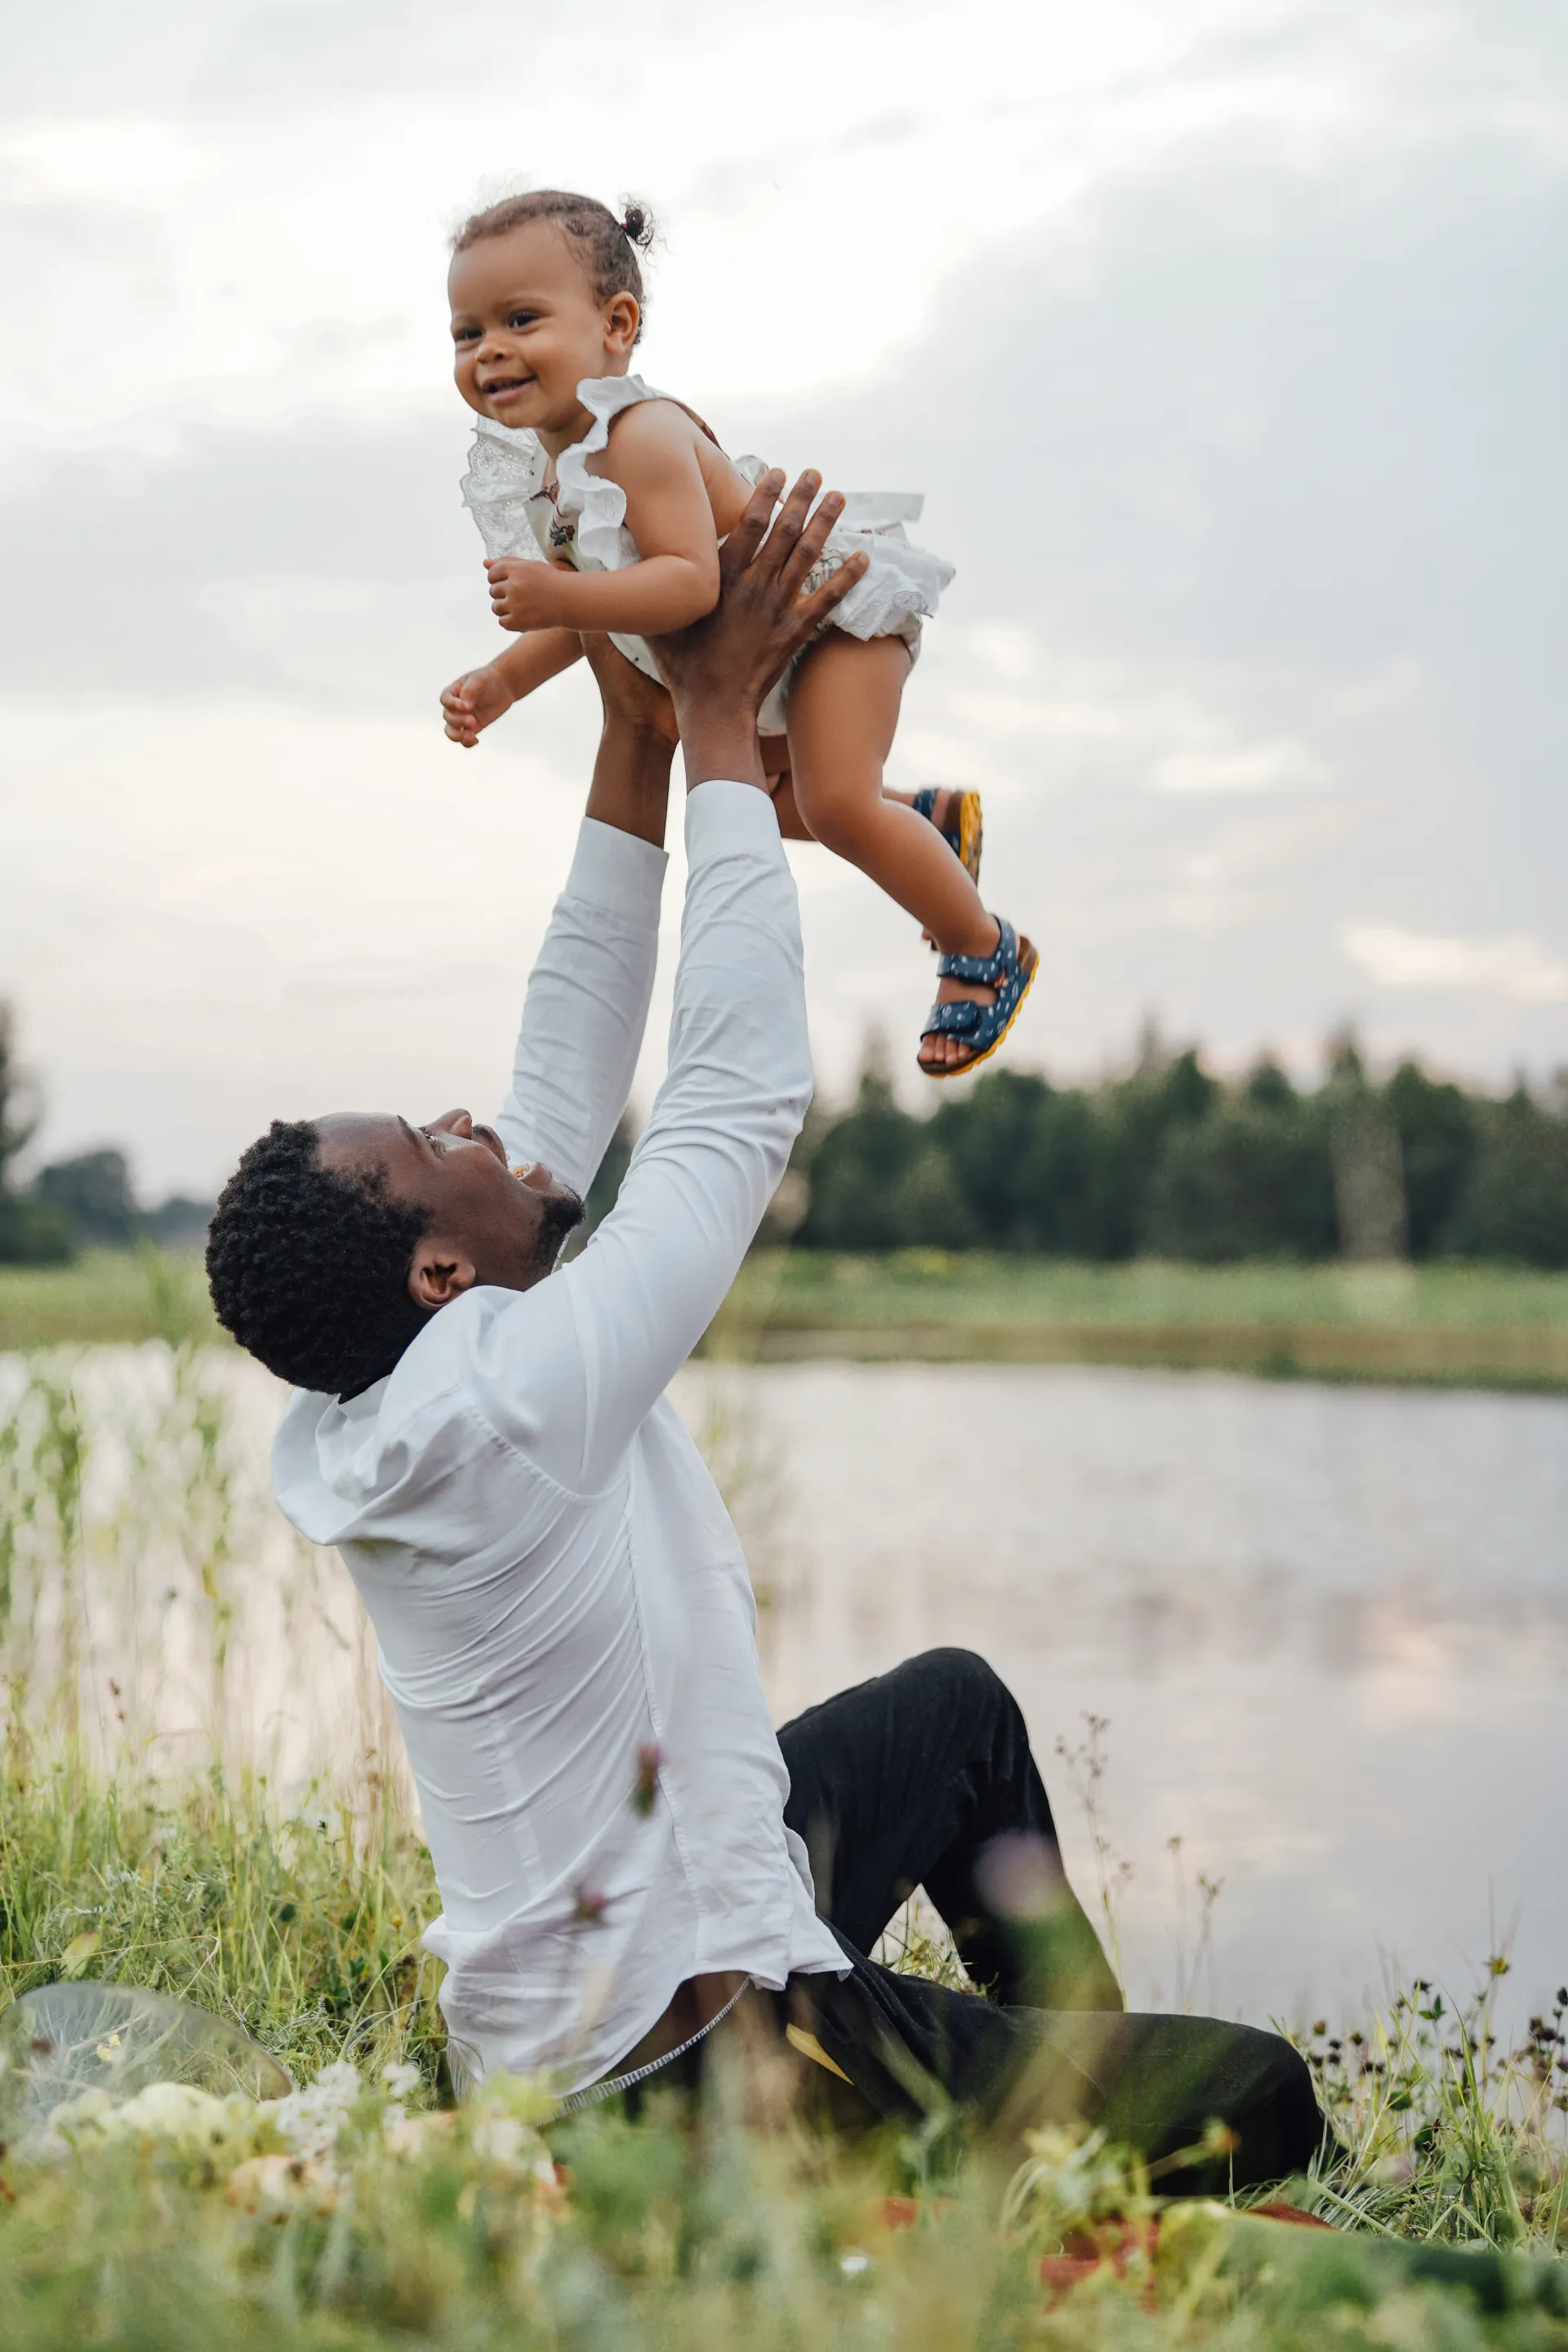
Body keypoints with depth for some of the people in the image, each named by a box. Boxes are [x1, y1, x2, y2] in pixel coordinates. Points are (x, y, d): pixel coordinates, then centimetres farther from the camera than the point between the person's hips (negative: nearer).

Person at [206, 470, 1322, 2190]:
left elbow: (570, 1082, 2)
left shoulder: (386, 1397, -4)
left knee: (958, 1700, 31)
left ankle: (1076, 2061, 43)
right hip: (688, 2053, -10)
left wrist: (635, 755, 1)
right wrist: (718, 730, -17)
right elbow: (740, 1098, -25)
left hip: (576, 1980, 10)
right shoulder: (508, 1402, -31)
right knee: (1258, 2101, -4)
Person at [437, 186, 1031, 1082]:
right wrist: (503, 680, -7)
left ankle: (987, 950, 2)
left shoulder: (640, 435, -34)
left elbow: (690, 581, -44)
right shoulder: (539, 470, -6)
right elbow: (587, 605, 6)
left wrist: (556, 595, -52)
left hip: (837, 596, -10)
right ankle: (933, 817, 43)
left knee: (835, 802, -20)